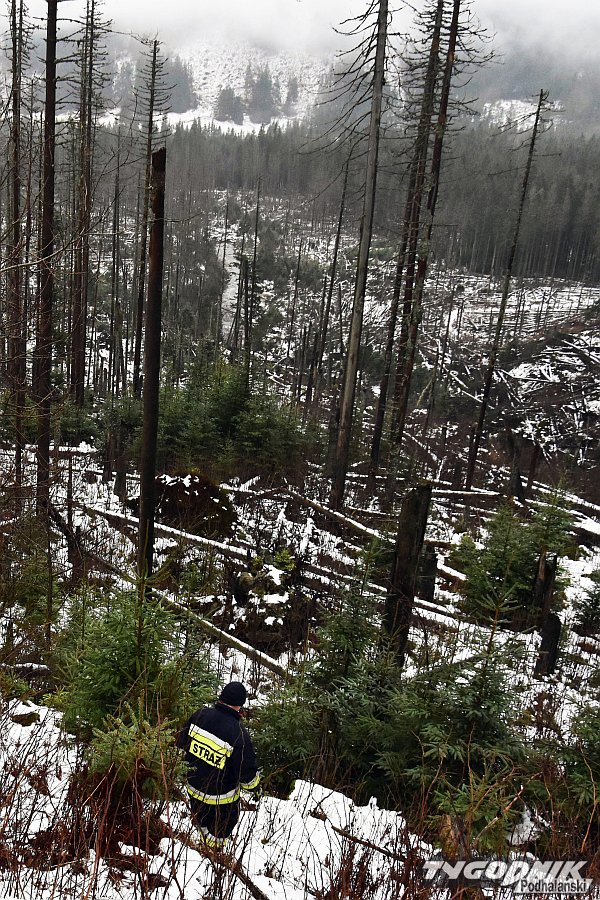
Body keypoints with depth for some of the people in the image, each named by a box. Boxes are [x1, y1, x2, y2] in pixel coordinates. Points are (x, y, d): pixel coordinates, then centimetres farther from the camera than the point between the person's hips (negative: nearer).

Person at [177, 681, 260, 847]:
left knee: (201, 821, 32)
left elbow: (181, 742, 1)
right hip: (221, 797, -5)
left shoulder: (200, 715, -16)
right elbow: (247, 773, -21)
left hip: (193, 786, 5)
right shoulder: (239, 733, -30)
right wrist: (255, 785, 0)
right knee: (219, 831, 23)